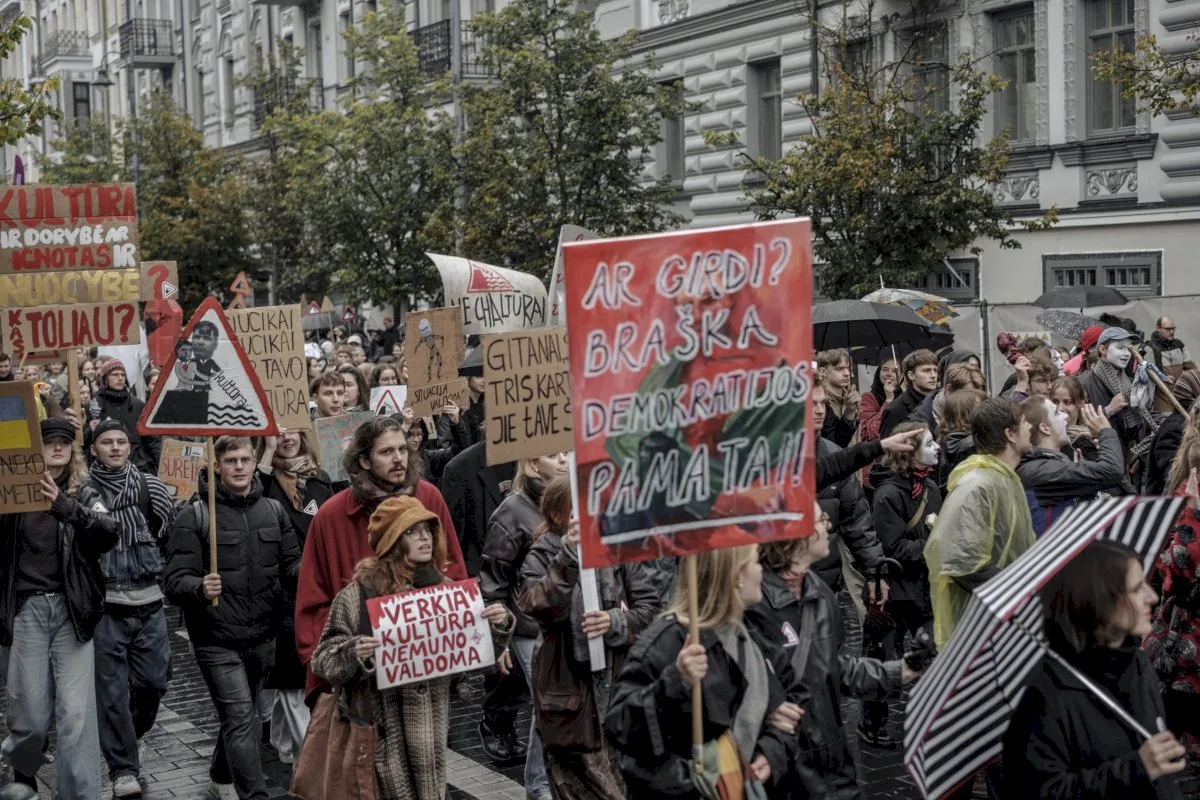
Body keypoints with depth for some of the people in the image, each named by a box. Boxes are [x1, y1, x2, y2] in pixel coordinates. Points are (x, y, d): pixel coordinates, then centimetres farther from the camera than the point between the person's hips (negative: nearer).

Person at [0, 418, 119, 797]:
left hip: (72, 610, 0)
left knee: (76, 713, -5)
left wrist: (65, 506, -29)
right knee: (31, 713, 6)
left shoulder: (83, 494, 6)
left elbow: (110, 532, -12)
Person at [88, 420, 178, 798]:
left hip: (149, 601, 3)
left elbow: (173, 529, 6)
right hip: (105, 604, -3)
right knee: (112, 688, 0)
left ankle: (130, 735, 36)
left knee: (154, 680, 8)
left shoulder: (148, 486, 6)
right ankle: (123, 769, 9)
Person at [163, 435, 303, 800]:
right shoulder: (194, 516, -8)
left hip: (262, 637, 5)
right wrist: (200, 588, -35)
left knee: (239, 715, 21)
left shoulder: (274, 511, 6)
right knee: (241, 718, -12)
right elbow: (174, 580, -13)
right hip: (217, 639, -5)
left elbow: (291, 565, 6)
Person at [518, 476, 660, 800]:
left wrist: (616, 622, -16)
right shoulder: (542, 557, -1)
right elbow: (535, 608, -19)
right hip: (570, 697, -2)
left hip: (621, 686, 2)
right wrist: (567, 558, -26)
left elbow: (651, 606, 1)